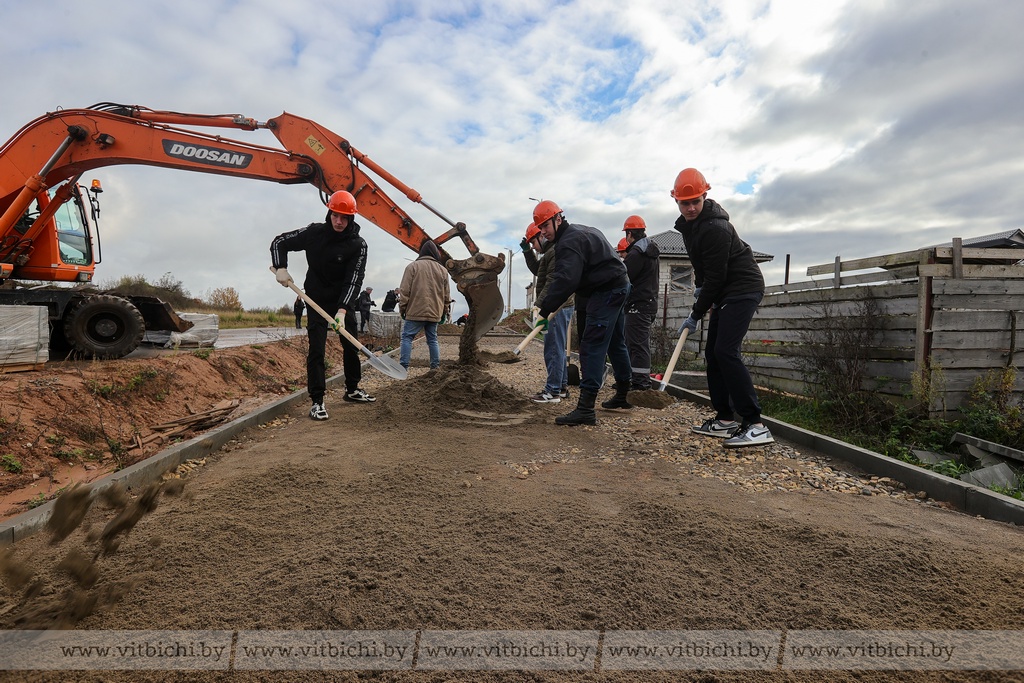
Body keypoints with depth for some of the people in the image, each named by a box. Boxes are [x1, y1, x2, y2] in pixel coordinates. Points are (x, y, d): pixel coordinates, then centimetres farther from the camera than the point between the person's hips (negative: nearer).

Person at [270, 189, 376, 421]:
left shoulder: (358, 245, -15)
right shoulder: (314, 233, -10)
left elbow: (354, 281, -22)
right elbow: (279, 242, 2)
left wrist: (342, 310, -33)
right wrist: (281, 268, -14)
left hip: (344, 302, 1)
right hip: (317, 300, -1)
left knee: (351, 346, 10)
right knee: (316, 350, -7)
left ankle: (352, 390, 29)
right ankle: (317, 401, -2)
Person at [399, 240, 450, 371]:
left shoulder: (413, 266, -2)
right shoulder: (443, 270, 9)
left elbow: (405, 290, -4)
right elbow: (447, 294, 13)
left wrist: (402, 308, 5)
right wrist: (445, 311, 21)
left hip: (415, 311, -4)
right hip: (434, 312, 4)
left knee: (407, 337, 2)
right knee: (433, 339, 12)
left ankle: (404, 366, -4)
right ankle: (435, 366, 13)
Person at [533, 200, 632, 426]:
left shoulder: (570, 241, -18)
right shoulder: (580, 230, 16)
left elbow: (565, 281, -30)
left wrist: (545, 311, -30)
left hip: (606, 291, -11)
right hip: (619, 286, 11)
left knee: (592, 346, -15)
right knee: (615, 343, 19)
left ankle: (585, 409, -19)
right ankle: (623, 395, 33)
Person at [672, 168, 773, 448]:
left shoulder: (715, 228, -23)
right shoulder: (688, 223, 8)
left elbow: (715, 277, -21)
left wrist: (696, 315, -15)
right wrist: (699, 285, 18)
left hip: (743, 288, -10)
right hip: (725, 292, 10)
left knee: (726, 351, -21)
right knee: (713, 353, 7)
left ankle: (755, 425, -20)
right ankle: (725, 420, 13)